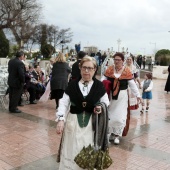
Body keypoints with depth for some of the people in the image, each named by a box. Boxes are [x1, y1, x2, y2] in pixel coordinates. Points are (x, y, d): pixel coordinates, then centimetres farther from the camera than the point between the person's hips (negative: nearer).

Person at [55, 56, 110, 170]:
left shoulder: (99, 85, -1)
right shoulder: (72, 84, -2)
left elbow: (106, 102, 10)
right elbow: (64, 103, -2)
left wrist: (101, 107, -12)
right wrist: (60, 119, -12)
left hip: (91, 123, 0)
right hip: (73, 122, 0)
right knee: (71, 151, 8)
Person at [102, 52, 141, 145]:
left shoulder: (127, 71, -6)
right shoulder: (109, 69, -2)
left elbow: (132, 84, -3)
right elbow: (103, 79, -1)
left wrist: (137, 95, -5)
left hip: (122, 96, -1)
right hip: (110, 95, 2)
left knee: (120, 116, -1)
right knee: (110, 115, 10)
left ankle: (117, 135, 15)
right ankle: (112, 132, 29)